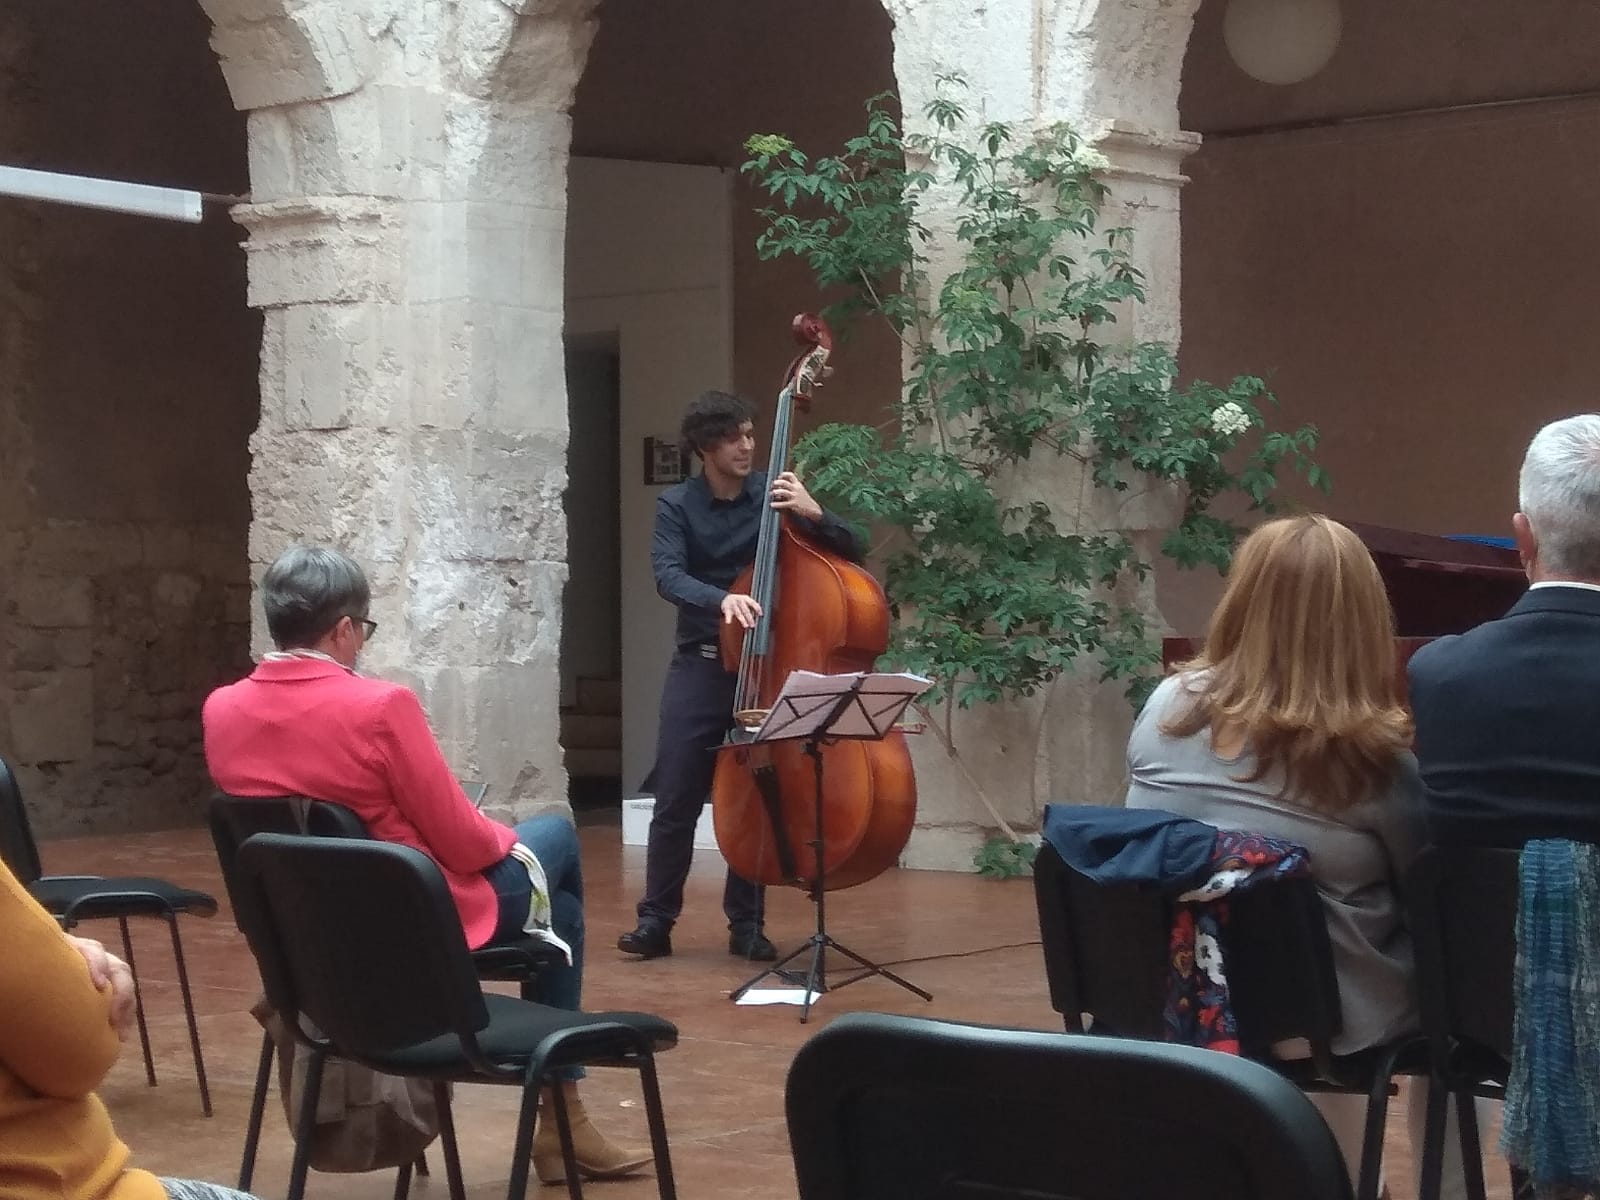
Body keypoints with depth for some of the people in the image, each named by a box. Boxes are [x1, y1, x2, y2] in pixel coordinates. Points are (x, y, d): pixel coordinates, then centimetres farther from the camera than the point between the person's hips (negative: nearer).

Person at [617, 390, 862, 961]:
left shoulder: (771, 494, -1)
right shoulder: (675, 505, -3)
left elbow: (850, 553, -3)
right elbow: (668, 577, -18)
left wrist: (813, 513, -23)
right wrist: (721, 599, -37)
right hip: (699, 666, -1)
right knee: (676, 800, -2)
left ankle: (746, 923, 13)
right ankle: (656, 920, 6)